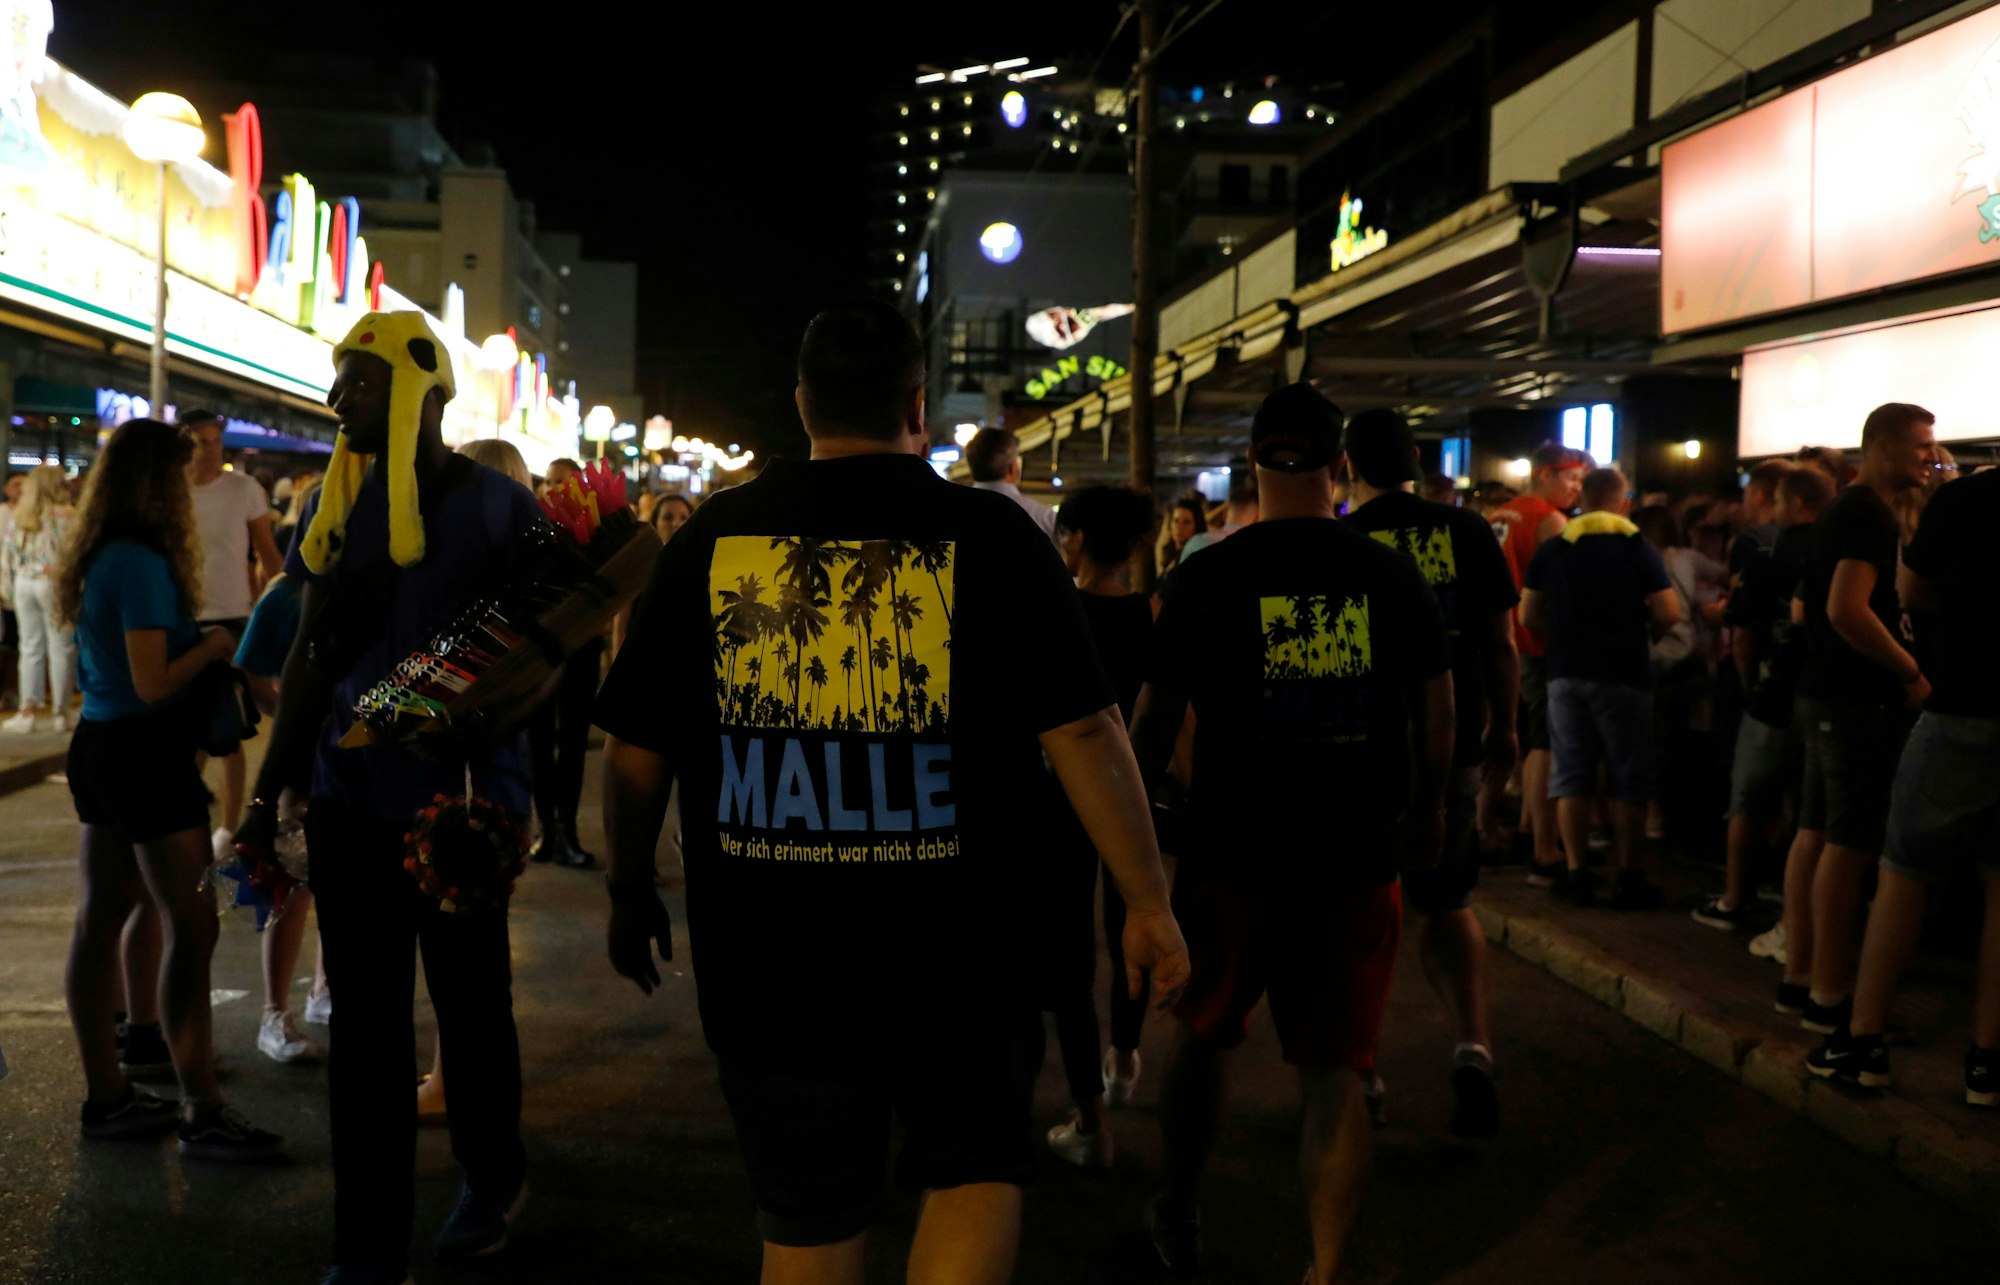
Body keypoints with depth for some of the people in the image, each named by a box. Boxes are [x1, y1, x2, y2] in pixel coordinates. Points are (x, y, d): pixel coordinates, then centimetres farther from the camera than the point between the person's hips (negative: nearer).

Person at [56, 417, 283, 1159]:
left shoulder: (95, 561, 9)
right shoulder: (143, 565, -18)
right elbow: (153, 684, -21)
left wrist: (193, 636, 10)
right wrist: (211, 648, -6)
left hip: (99, 746, 10)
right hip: (145, 754, -10)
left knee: (100, 920, 12)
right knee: (192, 929, -6)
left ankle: (107, 1098, 22)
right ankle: (202, 1114, -4)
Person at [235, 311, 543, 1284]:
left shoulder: (497, 506, -7)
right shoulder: (338, 504, 8)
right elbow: (309, 657, 12)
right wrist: (268, 796, 10)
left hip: (458, 803, -4)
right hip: (349, 798, 4)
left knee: (470, 1002, 12)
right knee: (365, 1020, 8)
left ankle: (492, 1181, 37)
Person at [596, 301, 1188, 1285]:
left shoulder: (714, 536, -1)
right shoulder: (991, 534, -6)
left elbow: (635, 752, 3)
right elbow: (1082, 732, -10)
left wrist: (632, 893, 18)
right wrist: (1148, 901, -2)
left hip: (768, 954, 2)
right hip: (958, 947, -2)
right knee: (977, 1170, 17)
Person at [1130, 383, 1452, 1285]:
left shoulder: (1211, 575, -8)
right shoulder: (1392, 575, -2)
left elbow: (1156, 718, -3)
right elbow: (1438, 714, 7)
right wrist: (1427, 812, 24)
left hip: (1233, 854, 0)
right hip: (1357, 860, 1)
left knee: (1201, 1037, 21)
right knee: (1334, 1073, 8)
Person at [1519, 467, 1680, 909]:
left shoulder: (1552, 548, 3)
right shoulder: (1637, 546, -5)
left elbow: (1528, 615, 2)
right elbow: (1669, 612, -11)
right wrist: (1643, 632, 9)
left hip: (1566, 673, 3)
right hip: (1623, 674, -2)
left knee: (1572, 776, 7)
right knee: (1628, 778, 6)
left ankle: (1576, 874, 6)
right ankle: (1627, 876, 7)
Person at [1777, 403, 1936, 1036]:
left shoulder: (1843, 510, 16)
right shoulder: (1869, 514, -15)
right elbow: (1848, 609, -26)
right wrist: (1912, 672, -18)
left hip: (1826, 693, 10)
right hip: (1860, 699, -10)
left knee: (1815, 833, 11)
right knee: (1850, 844, -6)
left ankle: (1798, 976, 17)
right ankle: (1829, 996, -2)